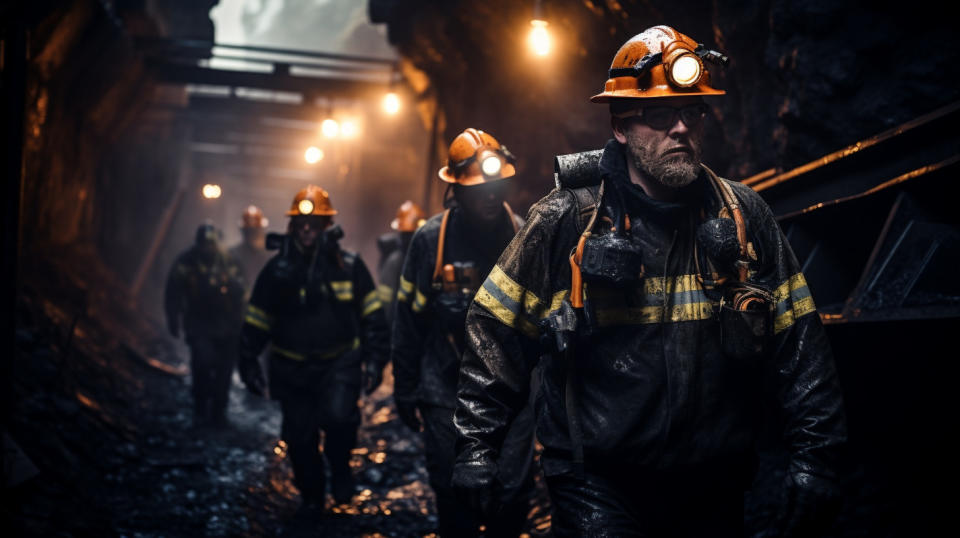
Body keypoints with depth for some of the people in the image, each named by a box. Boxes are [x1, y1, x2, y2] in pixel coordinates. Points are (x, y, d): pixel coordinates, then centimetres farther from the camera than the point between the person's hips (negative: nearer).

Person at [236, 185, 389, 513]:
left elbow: (372, 317, 2)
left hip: (340, 363, -2)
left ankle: (339, 466, 6)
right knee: (300, 438, 6)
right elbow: (256, 324, 5)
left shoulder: (349, 265, -4)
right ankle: (311, 496, 28)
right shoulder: (276, 270, -1)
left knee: (338, 416, -25)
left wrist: (375, 359, -4)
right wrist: (249, 364, 2)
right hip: (292, 369, 2)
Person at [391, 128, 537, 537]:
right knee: (455, 495, 7)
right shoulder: (431, 239, -5)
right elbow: (408, 320, 1)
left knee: (513, 492, 1)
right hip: (447, 391, -1)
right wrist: (404, 390, 3)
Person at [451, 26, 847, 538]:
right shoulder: (567, 220, -6)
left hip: (713, 490, 3)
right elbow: (496, 330, 0)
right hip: (597, 488, -3)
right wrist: (477, 446, -3)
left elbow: (799, 344, 4)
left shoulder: (742, 216, 1)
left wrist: (814, 454, 0)